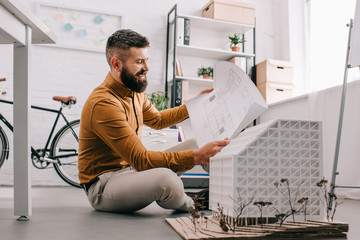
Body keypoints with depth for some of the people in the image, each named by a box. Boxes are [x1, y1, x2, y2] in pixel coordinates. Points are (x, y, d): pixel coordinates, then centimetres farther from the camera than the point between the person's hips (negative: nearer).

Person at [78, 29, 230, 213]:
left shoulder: (135, 93, 4)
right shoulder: (103, 104, -26)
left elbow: (157, 120, 24)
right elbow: (140, 159, -30)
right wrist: (195, 157, -35)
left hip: (131, 168, 9)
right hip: (103, 184, -8)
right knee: (165, 178, -36)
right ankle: (191, 207, -5)